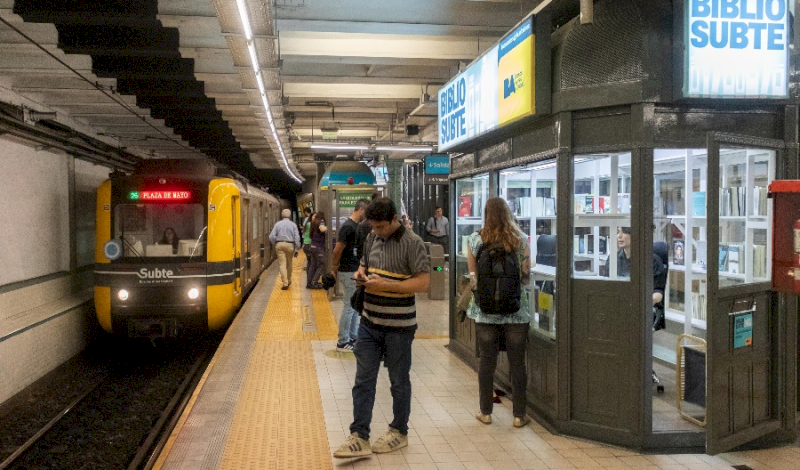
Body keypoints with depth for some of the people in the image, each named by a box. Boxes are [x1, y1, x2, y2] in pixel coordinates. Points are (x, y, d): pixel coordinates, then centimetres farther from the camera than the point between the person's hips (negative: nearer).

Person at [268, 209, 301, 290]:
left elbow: (271, 236, -3)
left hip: (279, 244, 0)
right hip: (290, 245, 0)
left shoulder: (278, 224, 3)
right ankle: (289, 281, 30)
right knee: (289, 263, 16)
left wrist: (275, 244, 13)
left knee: (282, 264, -3)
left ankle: (285, 282, -13)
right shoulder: (293, 224, 0)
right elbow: (297, 237, -4)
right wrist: (297, 249, 1)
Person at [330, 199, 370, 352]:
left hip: (355, 271, 9)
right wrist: (334, 268, -5)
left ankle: (353, 338, 24)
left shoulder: (356, 226, 11)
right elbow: (337, 250, -17)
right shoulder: (348, 227, -19)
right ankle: (342, 342, 5)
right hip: (349, 273, -9)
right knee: (349, 307, -3)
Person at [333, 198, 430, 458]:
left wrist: (385, 285, -23)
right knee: (363, 380, 6)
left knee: (399, 381, 10)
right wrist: (361, 274, -2)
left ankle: (399, 432, 27)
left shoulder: (412, 243, -13)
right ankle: (359, 437, 13)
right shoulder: (372, 238, 7)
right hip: (369, 322, 6)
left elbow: (423, 282, -17)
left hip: (398, 326, -6)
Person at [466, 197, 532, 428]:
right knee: (517, 362, 7)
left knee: (486, 360, 11)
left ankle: (485, 412, 21)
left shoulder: (475, 239, -3)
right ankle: (519, 415, 16)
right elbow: (526, 276, -2)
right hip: (516, 310, -1)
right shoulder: (520, 239, -5)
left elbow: (473, 276, -1)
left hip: (485, 310, 1)